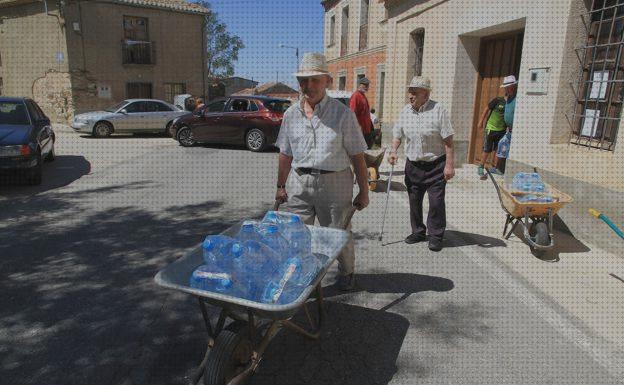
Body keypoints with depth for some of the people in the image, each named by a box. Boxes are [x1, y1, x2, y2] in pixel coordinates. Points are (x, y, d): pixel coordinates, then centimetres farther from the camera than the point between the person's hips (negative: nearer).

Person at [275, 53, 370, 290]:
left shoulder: (343, 114, -5)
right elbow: (285, 154, 13)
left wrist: (363, 191, -4)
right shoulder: (291, 114, 6)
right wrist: (281, 186, 14)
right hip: (298, 182, 3)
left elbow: (357, 156, -4)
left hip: (334, 183, -3)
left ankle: (346, 273, 37)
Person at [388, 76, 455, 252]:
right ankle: (418, 231, 28)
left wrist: (449, 165, -14)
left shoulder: (438, 110, -11)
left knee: (436, 201, 0)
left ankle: (436, 235, 15)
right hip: (413, 165, 5)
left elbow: (448, 140, -11)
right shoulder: (405, 111, 3)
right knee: (414, 200, 12)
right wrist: (394, 151, -6)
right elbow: (397, 135, 13)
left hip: (436, 165, -5)